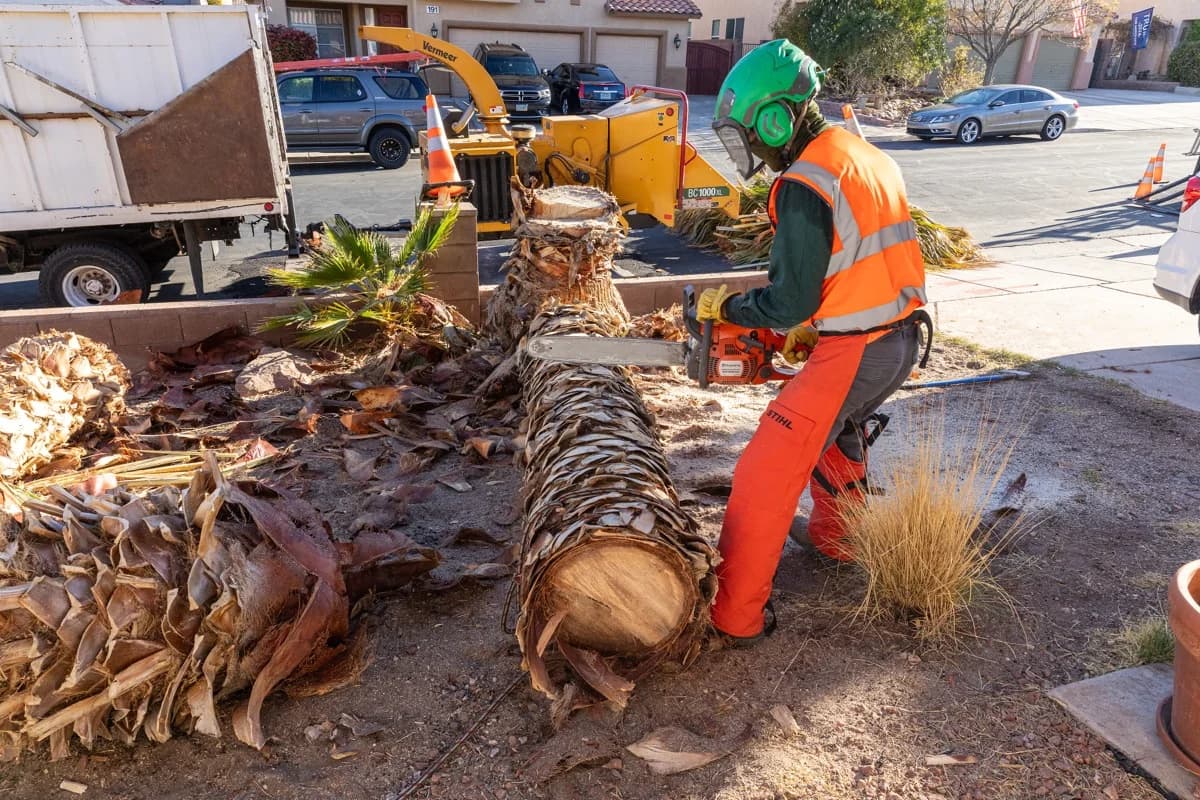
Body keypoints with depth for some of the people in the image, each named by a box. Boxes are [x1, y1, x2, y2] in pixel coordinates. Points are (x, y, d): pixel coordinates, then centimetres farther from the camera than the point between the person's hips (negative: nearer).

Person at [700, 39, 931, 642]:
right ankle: (837, 541, 50)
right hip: (903, 336, 10)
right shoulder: (866, 156, 12)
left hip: (854, 352, -10)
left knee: (767, 473, -4)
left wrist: (725, 307, -1)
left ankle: (732, 613, 2)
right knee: (839, 430, 33)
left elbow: (790, 301, -18)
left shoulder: (804, 188, -18)